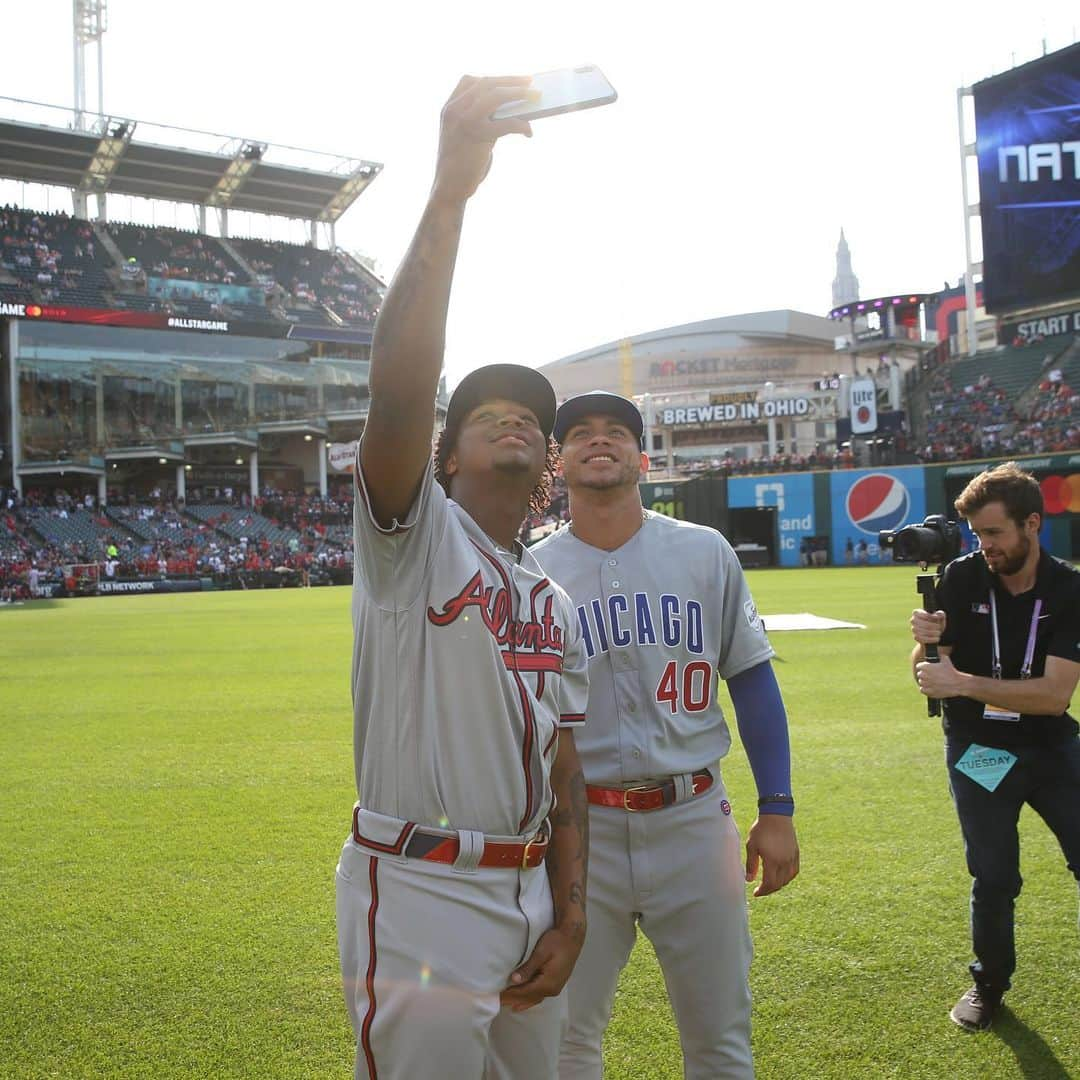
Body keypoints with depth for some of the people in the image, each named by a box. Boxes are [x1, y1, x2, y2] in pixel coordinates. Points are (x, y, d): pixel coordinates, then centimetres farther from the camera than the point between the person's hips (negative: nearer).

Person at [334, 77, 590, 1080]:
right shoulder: (412, 533, -6)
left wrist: (569, 921, 4)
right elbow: (399, 386, -25)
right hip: (419, 895, -7)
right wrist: (448, 193, -32)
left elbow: (562, 771, 13)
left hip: (530, 893, 7)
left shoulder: (555, 605, 14)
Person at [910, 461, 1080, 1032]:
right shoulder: (962, 577, -11)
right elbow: (925, 673, -9)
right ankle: (990, 982, 29)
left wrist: (961, 683, -30)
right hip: (976, 750, 0)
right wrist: (924, 643, -32)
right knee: (993, 878, 5)